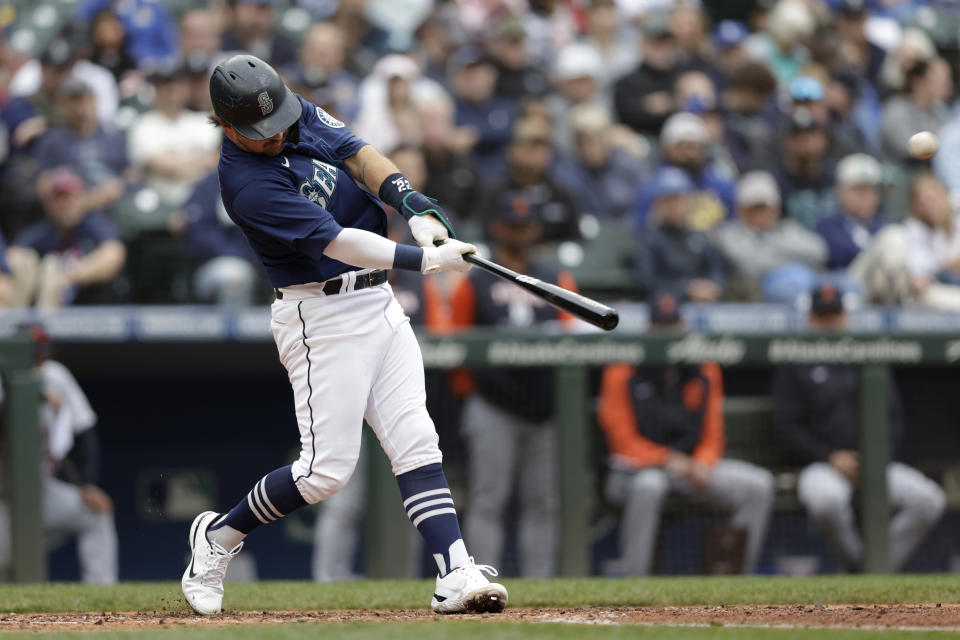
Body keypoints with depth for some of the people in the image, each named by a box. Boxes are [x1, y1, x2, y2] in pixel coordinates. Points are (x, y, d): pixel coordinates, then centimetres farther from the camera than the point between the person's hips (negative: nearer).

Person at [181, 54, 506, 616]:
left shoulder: (300, 114, 3)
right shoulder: (248, 184, -22)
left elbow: (359, 155, 2)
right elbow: (338, 242, -25)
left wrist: (415, 207, -15)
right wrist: (424, 260, -27)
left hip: (378, 303, 8)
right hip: (323, 320, -8)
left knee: (416, 442, -3)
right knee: (328, 468, -6)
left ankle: (456, 577, -10)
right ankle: (219, 537, 15)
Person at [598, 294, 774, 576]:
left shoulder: (705, 371, 8)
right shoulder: (624, 373, -6)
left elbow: (712, 435, 10)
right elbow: (623, 442, -9)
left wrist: (702, 464, -12)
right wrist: (667, 460, -22)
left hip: (695, 465, 5)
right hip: (640, 466, -5)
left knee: (759, 484, -14)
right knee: (649, 485, -43)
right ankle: (630, 574, -35)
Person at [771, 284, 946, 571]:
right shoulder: (794, 367, 9)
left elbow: (893, 418, 16)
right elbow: (788, 426, 2)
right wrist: (830, 458, -13)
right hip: (821, 466, -3)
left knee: (929, 499, -23)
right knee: (826, 498, -41)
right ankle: (856, 564, -16)